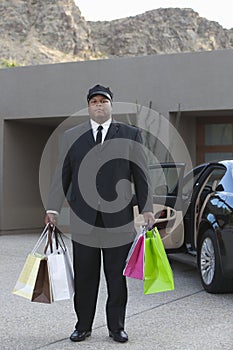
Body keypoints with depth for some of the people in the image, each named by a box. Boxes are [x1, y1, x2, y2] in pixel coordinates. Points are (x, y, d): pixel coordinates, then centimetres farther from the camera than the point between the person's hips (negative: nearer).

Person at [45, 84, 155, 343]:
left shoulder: (130, 135, 6)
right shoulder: (71, 136, 10)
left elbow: (141, 175, 5)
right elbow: (62, 175, 9)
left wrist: (147, 209, -2)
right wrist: (53, 208, 1)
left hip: (118, 217, -1)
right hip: (83, 218, 1)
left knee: (117, 276, 6)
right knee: (84, 277, 6)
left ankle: (116, 326, 18)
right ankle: (83, 326, 19)